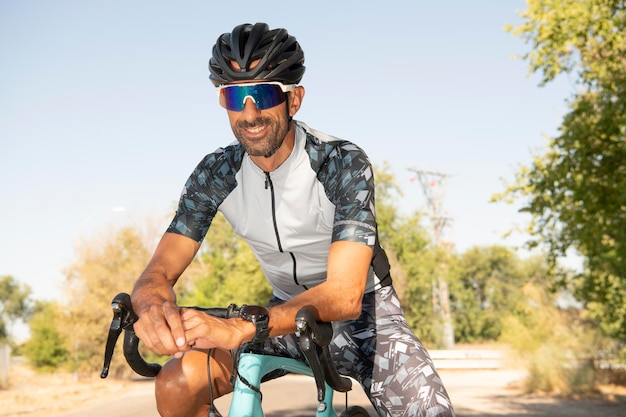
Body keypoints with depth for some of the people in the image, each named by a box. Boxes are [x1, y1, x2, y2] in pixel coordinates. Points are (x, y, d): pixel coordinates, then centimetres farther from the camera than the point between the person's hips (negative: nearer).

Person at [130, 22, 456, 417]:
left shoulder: (343, 163, -24)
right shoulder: (215, 174, -12)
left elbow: (343, 295, -34)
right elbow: (160, 270, -15)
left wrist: (241, 328, -50)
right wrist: (155, 305, -42)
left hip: (362, 312, -3)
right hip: (287, 313, 3)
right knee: (177, 383, -21)